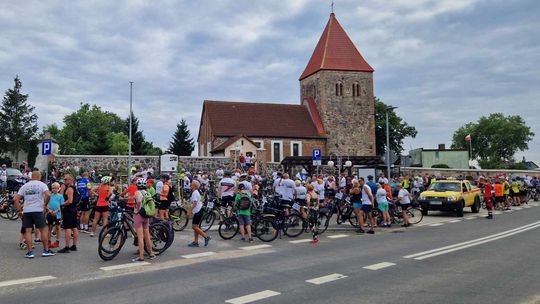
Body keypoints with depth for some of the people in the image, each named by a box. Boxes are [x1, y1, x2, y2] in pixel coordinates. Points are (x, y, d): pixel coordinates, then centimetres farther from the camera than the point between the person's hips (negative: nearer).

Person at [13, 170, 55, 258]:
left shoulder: (24, 186, 11)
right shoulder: (42, 185, 0)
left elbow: (16, 199, 5)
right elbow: (48, 195, -17)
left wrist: (19, 210, 10)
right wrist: (45, 204, -2)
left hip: (26, 211, 3)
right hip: (38, 210, -3)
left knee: (28, 231, 7)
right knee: (44, 230, 7)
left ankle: (30, 252, 6)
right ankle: (46, 251, 12)